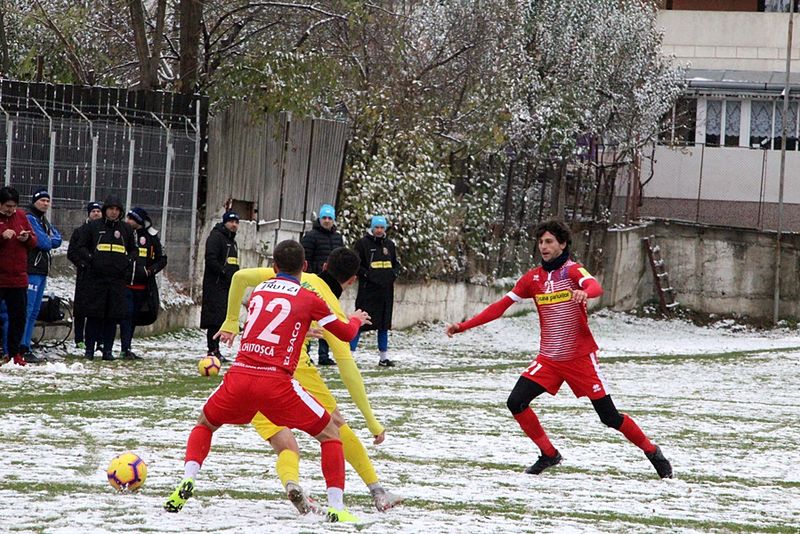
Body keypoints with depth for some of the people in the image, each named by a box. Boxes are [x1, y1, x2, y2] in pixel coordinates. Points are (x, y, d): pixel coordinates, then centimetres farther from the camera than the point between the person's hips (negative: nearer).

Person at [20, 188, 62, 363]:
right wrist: (49, 241, 4)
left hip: (42, 270, 10)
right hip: (31, 270, -10)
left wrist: (47, 241, -7)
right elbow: (43, 242, -16)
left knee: (34, 312, 10)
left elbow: (57, 239, 10)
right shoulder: (29, 218, -9)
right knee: (26, 310, -13)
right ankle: (21, 350, -16)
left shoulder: (44, 221, 22)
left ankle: (25, 348, 13)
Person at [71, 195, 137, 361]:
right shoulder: (93, 226, 6)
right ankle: (90, 349, 4)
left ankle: (107, 349, 7)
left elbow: (134, 250, 24)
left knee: (113, 316, 1)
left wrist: (128, 261, 5)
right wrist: (89, 258, -9)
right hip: (96, 277, -2)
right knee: (94, 315, -2)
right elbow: (80, 247, 7)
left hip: (117, 279, 2)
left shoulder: (126, 229, 14)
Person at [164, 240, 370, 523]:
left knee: (205, 424, 28)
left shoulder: (257, 292, 19)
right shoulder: (308, 299, 6)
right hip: (276, 381, -3)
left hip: (239, 375, 3)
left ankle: (188, 480, 2)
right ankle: (336, 507, 0)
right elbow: (345, 334, 18)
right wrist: (356, 319, 42)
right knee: (329, 433, 12)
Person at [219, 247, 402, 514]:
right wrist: (371, 420, 6)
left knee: (286, 447, 4)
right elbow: (347, 368, 3)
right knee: (336, 425, 17)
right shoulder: (333, 311, 8)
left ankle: (290, 482, -30)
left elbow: (240, 277, 15)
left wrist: (231, 321, 28)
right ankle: (378, 492, 18)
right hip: (292, 365, -3)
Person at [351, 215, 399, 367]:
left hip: (386, 290, 6)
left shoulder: (389, 244, 13)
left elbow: (396, 263, 23)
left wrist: (394, 273, 3)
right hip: (368, 290, -6)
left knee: (384, 323, 10)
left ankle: (384, 356, 16)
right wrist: (367, 274, -16)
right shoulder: (363, 243, -3)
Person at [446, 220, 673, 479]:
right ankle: (549, 455, 4)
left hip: (580, 358, -5)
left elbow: (595, 287, -30)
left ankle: (652, 452, 16)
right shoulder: (533, 278, 6)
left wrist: (584, 293, -55)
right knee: (516, 402, -12)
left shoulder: (573, 270, -9)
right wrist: (463, 326, -1)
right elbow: (501, 305, 6)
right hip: (548, 359, 5)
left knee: (609, 416, -4)